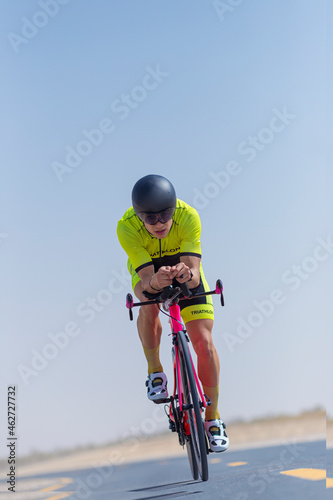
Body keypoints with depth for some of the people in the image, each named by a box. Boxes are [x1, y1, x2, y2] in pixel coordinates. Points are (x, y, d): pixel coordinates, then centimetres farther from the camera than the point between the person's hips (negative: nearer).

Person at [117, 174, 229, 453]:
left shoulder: (188, 216, -35)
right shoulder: (127, 227, -35)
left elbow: (195, 272, -38)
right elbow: (147, 279, -37)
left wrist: (187, 274, -62)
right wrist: (155, 281, -60)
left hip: (184, 266, 0)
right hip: (148, 271, 0)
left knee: (204, 342, -11)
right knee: (150, 303, -36)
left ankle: (213, 418, 7)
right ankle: (155, 372, -10)